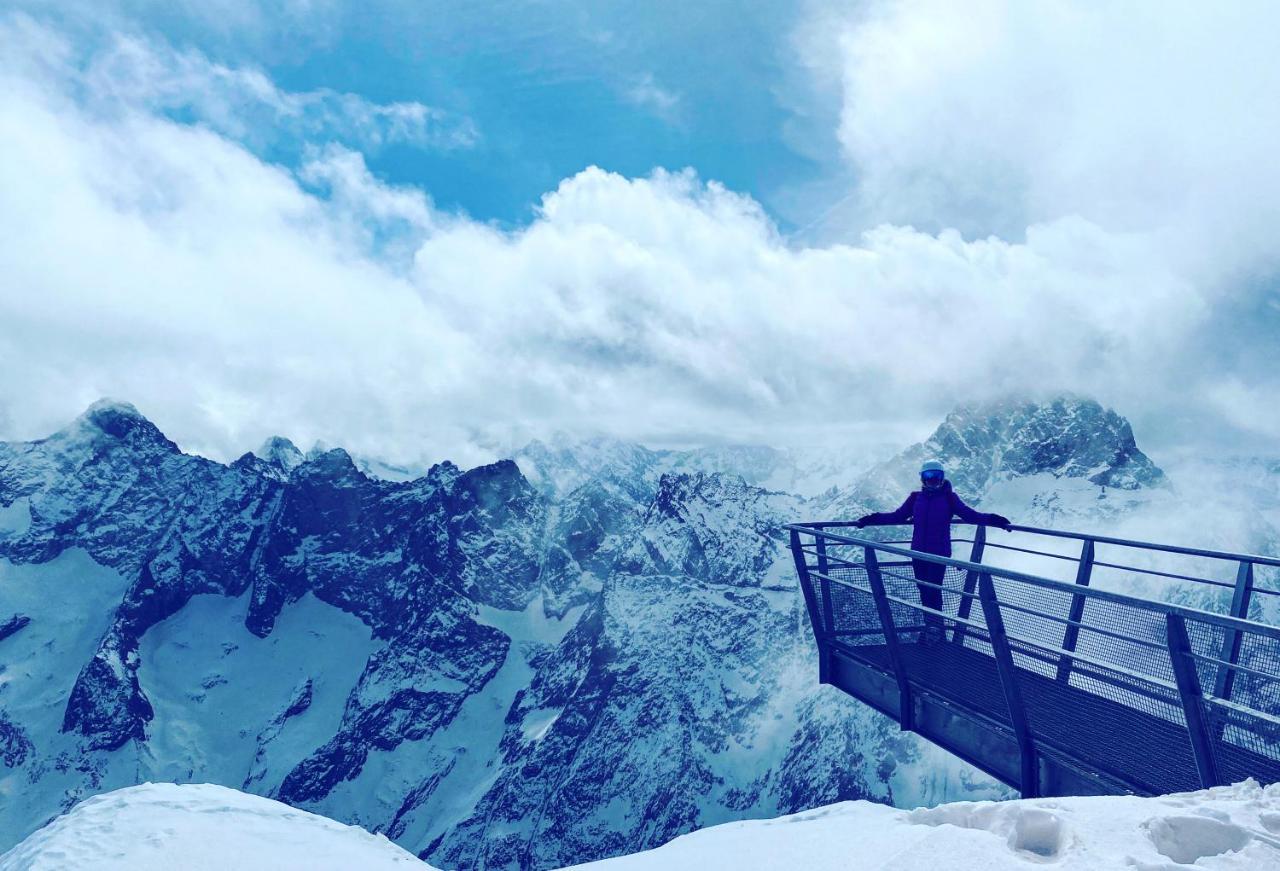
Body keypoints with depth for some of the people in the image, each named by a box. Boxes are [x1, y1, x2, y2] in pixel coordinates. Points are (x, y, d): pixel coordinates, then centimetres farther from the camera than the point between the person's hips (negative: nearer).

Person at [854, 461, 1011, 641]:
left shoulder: (949, 498, 1)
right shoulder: (916, 498, 9)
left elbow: (970, 515, -5)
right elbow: (897, 516, 12)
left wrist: (994, 520, -18)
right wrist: (871, 519, 7)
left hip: (940, 553, -3)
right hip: (918, 552, 3)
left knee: (933, 589, -9)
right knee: (924, 590, 6)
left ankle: (935, 625, 3)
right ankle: (931, 623, 18)